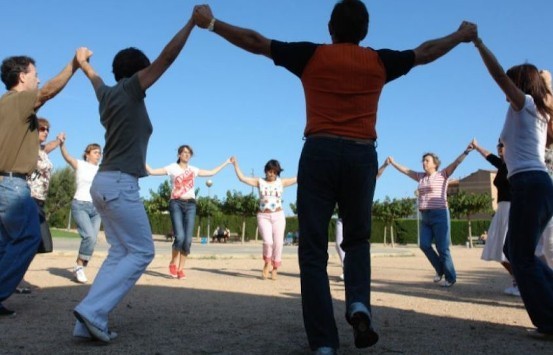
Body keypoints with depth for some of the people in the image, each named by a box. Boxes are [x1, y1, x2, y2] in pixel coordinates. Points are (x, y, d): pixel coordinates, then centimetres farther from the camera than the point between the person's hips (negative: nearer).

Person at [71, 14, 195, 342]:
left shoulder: (107, 93, 15)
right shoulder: (129, 89, -5)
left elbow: (94, 77, 39)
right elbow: (167, 57, -10)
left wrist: (83, 62, 60)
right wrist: (193, 22, -4)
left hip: (104, 182, 9)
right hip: (120, 183, -9)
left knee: (120, 252, 9)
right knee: (141, 252, -5)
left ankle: (89, 321, 2)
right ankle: (93, 311, -14)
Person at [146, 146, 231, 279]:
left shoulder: (193, 170, 17)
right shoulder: (172, 168, 7)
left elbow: (212, 173, 25)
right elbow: (151, 171, 2)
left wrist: (226, 162, 27)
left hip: (190, 205, 3)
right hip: (176, 204, -3)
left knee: (188, 239, -5)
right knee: (179, 236, -18)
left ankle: (181, 269, 9)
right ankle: (173, 263, 8)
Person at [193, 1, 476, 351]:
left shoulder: (311, 55, 7)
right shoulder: (379, 61, 12)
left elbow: (256, 42, 10)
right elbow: (425, 53, 28)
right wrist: (462, 35, 45)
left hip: (320, 152, -2)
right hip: (362, 156, 2)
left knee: (314, 251, 2)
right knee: (357, 239, 21)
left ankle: (324, 342, 0)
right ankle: (359, 304, -4)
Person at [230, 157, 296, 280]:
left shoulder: (281, 182, 6)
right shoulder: (259, 182, 3)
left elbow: (297, 179, 8)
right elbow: (242, 178, -3)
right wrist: (235, 164, -6)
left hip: (278, 216, 2)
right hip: (263, 217, -1)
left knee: (278, 243, -4)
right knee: (268, 241, -19)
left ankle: (274, 269, 11)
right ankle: (267, 264, 8)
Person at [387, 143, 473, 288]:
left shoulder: (442, 175, 0)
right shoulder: (421, 177, 16)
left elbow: (456, 163, -12)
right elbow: (405, 170, 24)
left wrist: (466, 151, -23)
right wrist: (393, 163, 27)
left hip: (439, 215, -6)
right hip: (425, 216, 6)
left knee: (442, 247, -5)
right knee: (424, 245, -2)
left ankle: (451, 277, 7)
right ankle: (440, 269, 19)